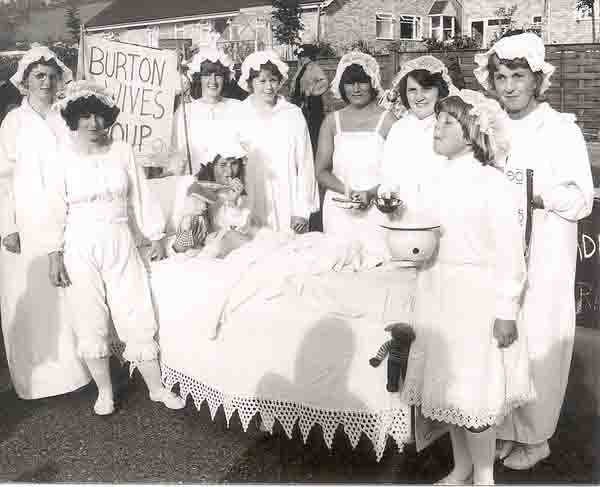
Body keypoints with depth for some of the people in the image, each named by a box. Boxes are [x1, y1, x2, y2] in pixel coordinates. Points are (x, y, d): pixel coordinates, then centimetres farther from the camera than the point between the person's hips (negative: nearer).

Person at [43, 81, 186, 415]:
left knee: (138, 316, 4)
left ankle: (156, 387, 18)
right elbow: (55, 210, -2)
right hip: (80, 249, -1)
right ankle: (105, 391, 24)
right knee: (91, 322, 7)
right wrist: (54, 255, -4)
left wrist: (156, 237, 7)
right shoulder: (63, 159, -4)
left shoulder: (122, 152, 0)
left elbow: (141, 197, 5)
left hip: (121, 245, 1)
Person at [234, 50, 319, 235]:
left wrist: (302, 211, -3)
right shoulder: (239, 114, 2)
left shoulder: (293, 114, 1)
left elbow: (305, 164, 1)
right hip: (251, 205, 0)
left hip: (287, 205, 0)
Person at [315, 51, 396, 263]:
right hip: (339, 212, 3)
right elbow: (321, 171, 7)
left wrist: (371, 193, -17)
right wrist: (346, 190, -10)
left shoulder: (387, 120, 0)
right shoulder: (332, 121, 9)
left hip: (376, 210, -2)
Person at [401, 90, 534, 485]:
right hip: (443, 295, 7)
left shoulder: (491, 182, -14)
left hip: (478, 297, -7)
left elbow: (510, 253, -15)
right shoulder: (445, 179, 6)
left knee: (473, 393, 1)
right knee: (448, 386, 15)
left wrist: (506, 312, -15)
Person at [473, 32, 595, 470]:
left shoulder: (561, 130, -7)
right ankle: (500, 428, 24)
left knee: (537, 341, 3)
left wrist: (538, 196, -22)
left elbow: (582, 200, -9)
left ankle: (534, 437, 21)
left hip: (544, 256, -4)